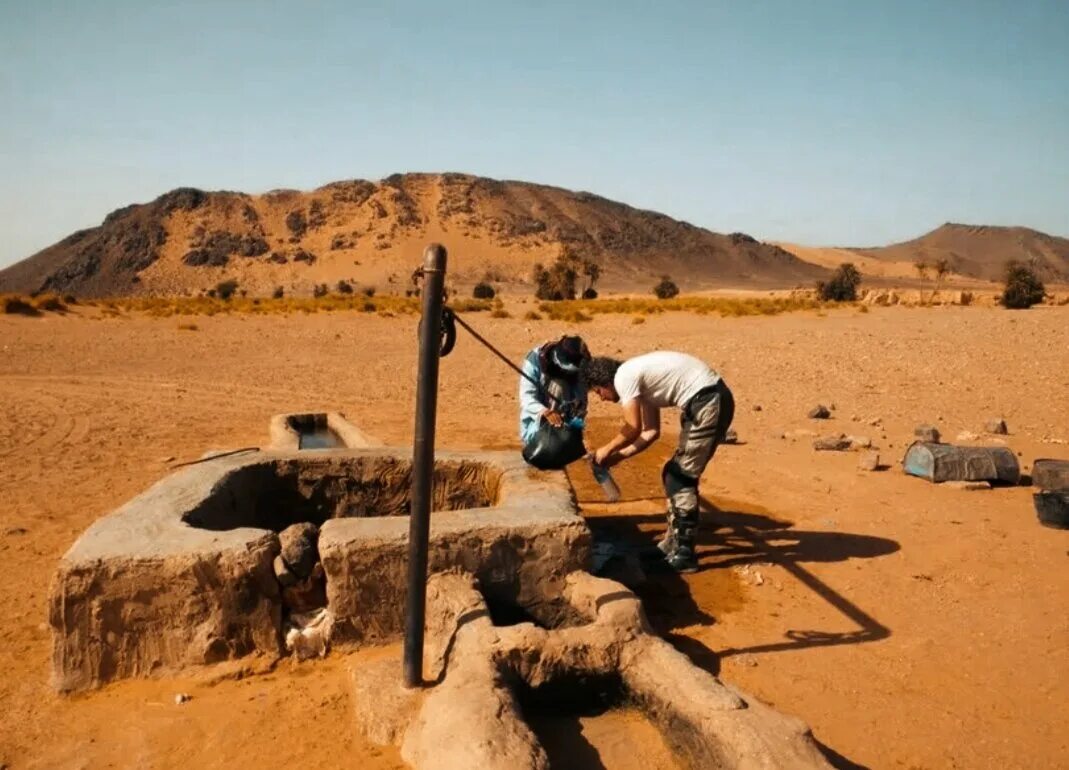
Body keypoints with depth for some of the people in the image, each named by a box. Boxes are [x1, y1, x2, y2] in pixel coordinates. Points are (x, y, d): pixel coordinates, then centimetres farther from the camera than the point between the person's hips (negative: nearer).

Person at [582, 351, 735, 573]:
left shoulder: (623, 377, -9)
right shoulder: (639, 378, 19)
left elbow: (633, 429, -11)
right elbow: (651, 431, 21)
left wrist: (607, 450, 5)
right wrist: (619, 456, 19)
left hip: (708, 402, -10)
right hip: (707, 401, 10)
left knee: (681, 477, -5)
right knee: (674, 474, 16)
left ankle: (684, 555, 2)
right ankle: (673, 543, 26)